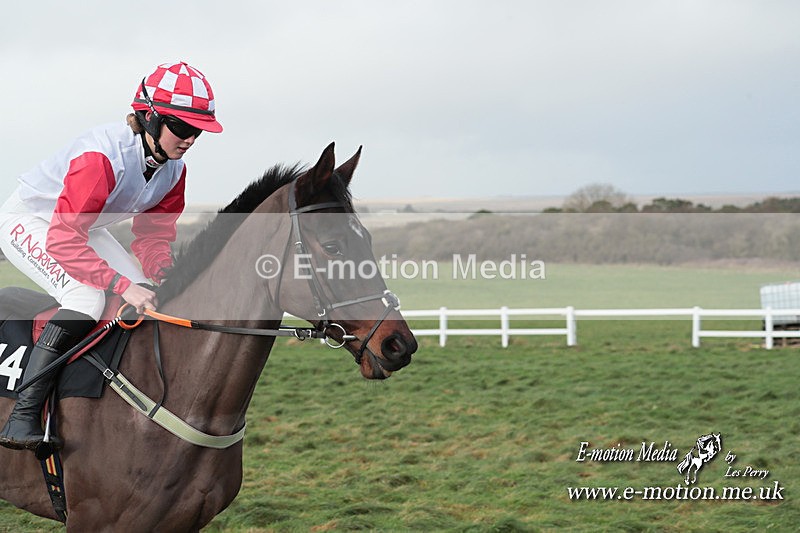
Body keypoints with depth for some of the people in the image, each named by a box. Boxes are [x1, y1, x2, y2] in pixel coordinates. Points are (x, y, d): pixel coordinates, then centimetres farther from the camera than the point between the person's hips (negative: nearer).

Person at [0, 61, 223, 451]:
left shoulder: (173, 168, -10)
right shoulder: (103, 155, -35)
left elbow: (154, 233, 0)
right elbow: (64, 240, -39)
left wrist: (163, 278, -20)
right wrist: (122, 285, -44)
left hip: (86, 228, 8)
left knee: (150, 300, -5)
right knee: (86, 299, -30)